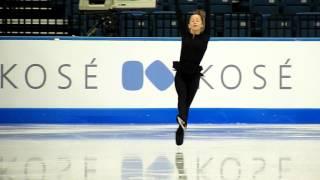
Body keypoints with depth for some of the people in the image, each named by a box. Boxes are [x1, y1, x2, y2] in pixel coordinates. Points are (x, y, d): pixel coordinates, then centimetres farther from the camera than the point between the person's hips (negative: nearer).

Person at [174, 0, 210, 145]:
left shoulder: (205, 36, 2)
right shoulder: (185, 35, 5)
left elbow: (208, 16, -4)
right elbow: (179, 15, 2)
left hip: (194, 76, 0)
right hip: (180, 74, 0)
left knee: (187, 103, 7)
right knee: (182, 96, -24)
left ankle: (181, 130, 19)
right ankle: (182, 119, -50)